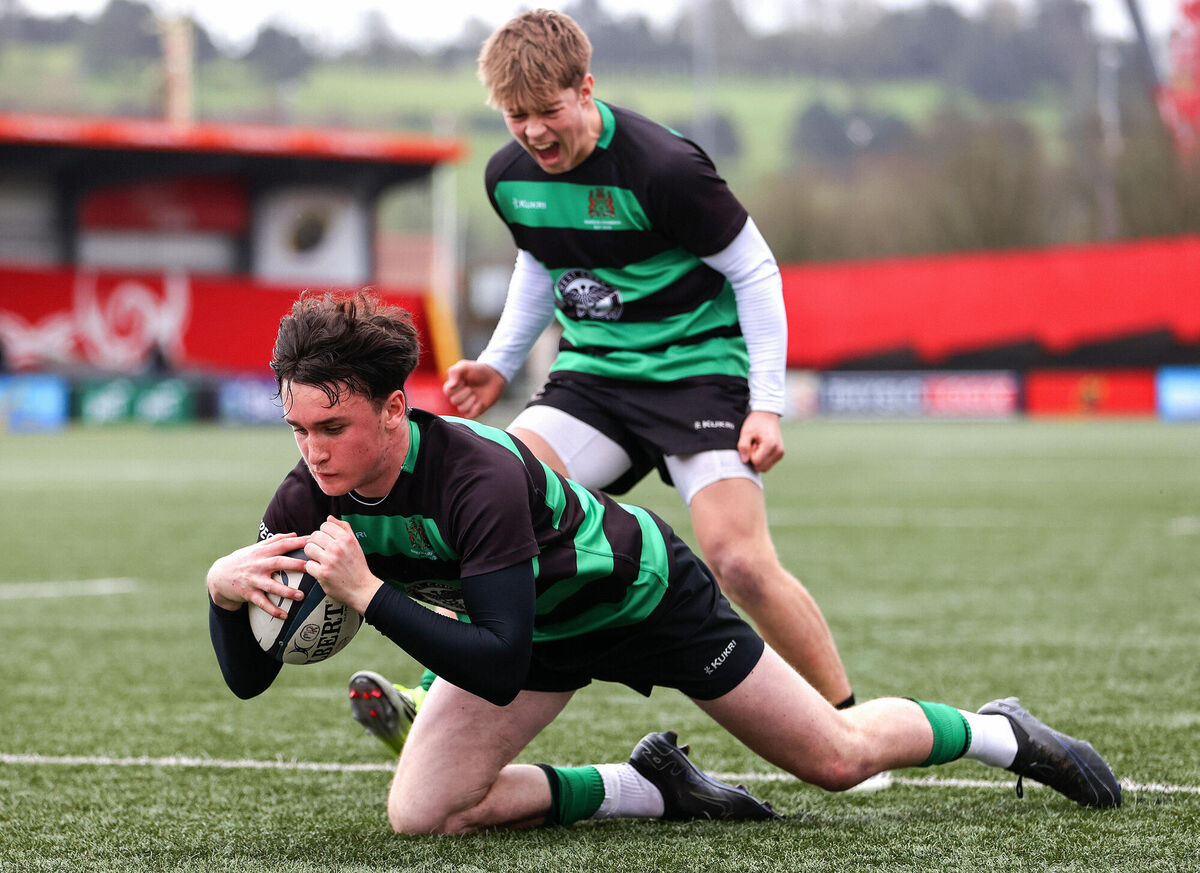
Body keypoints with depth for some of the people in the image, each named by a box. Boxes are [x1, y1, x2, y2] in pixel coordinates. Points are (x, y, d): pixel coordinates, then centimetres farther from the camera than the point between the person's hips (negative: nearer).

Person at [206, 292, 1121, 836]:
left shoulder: (478, 476, -40)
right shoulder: (314, 497, -22)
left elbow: (499, 668, -43)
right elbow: (247, 676, -20)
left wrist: (370, 595, -51)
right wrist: (223, 592, -41)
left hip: (638, 593, -5)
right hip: (536, 628, 6)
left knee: (838, 757, 3)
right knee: (419, 814, -13)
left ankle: (999, 732, 36)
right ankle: (658, 786, 8)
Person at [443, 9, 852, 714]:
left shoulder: (663, 168, -20)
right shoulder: (509, 178, -1)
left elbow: (755, 271, -11)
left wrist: (767, 404, -15)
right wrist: (499, 365, 13)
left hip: (701, 369, -5)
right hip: (594, 374, 6)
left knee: (739, 560, -21)